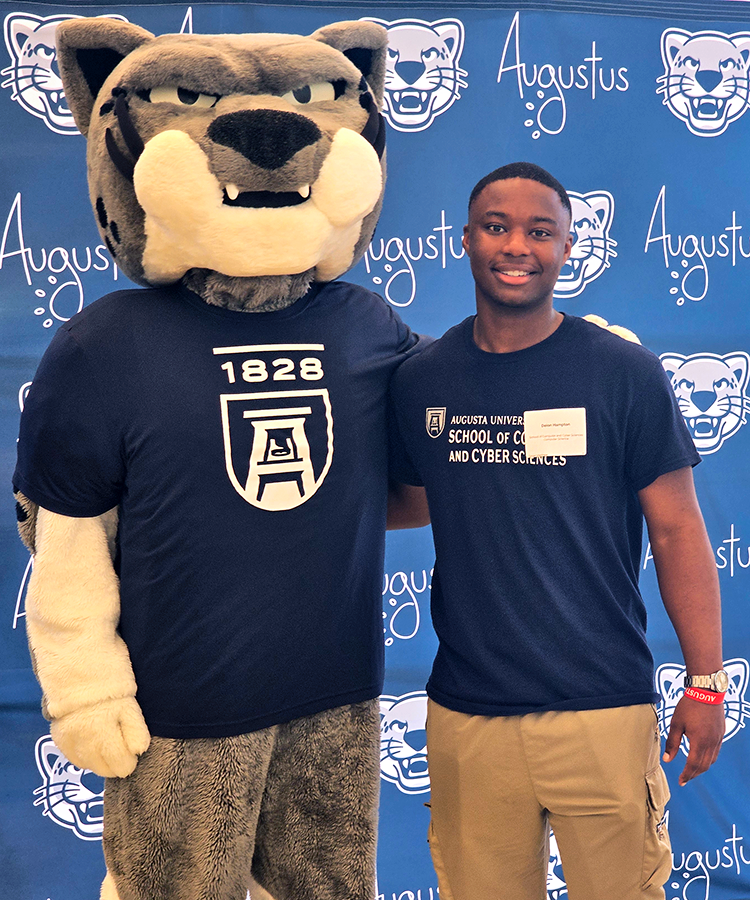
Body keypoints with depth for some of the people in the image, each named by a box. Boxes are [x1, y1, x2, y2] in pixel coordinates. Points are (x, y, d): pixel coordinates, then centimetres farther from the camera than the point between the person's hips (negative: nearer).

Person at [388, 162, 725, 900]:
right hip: (465, 711, 3)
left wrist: (706, 681, -3)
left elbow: (677, 531, -3)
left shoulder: (626, 375, -6)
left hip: (603, 707, -2)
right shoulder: (418, 381, 2)